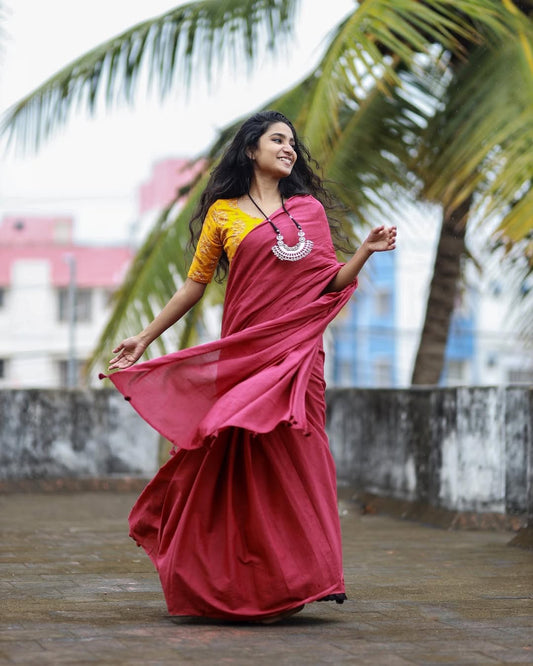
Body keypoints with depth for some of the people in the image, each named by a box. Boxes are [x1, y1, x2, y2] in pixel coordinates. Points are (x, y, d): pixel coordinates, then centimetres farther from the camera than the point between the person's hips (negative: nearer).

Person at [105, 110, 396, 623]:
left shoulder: (309, 209, 14)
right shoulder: (223, 213, 7)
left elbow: (329, 283, 10)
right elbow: (194, 285, 11)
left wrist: (366, 251, -5)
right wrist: (143, 339, 9)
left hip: (297, 351, 2)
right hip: (245, 350, -2)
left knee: (292, 457, -2)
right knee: (248, 464, -4)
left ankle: (289, 583, 4)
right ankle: (251, 587, 3)